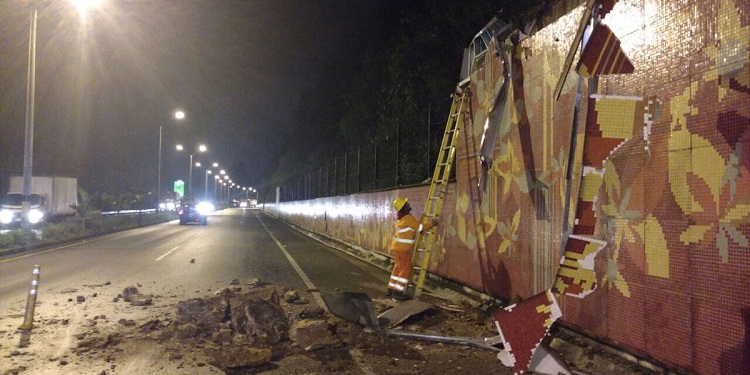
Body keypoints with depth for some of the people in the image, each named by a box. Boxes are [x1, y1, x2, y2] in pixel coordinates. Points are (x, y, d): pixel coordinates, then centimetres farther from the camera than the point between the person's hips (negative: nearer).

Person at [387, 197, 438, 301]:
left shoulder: (402, 218, 14)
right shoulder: (408, 218, -15)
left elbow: (415, 225, 23)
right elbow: (420, 227, -9)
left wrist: (421, 218, 21)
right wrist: (431, 224, 0)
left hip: (397, 247, 9)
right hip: (402, 249, -9)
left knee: (398, 268, 16)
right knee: (405, 270, -4)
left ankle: (391, 289, 21)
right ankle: (397, 292, -3)